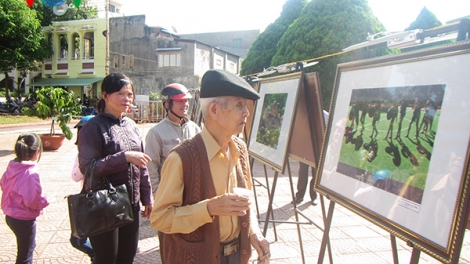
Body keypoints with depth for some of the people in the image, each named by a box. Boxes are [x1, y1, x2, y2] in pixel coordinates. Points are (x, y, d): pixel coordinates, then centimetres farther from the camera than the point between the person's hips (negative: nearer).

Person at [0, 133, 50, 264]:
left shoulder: (12, 167, -4)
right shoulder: (31, 173, -28)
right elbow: (32, 200, -30)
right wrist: (44, 201, -12)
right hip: (24, 219, -8)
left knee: (28, 246, 30)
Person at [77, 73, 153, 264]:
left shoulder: (131, 126, 8)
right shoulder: (93, 127, -10)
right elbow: (87, 167, -20)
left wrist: (147, 197, 13)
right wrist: (125, 157, -25)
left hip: (132, 204, 6)